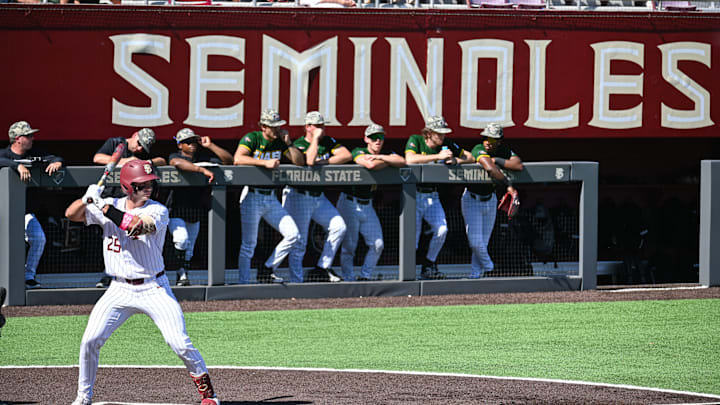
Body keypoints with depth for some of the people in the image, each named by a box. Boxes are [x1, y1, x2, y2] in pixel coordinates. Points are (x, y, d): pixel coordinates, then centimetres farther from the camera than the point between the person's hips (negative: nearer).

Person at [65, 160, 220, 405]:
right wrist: (87, 199, -16)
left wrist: (104, 207, -24)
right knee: (90, 340, -8)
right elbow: (71, 214, 3)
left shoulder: (157, 211, -10)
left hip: (154, 290, -3)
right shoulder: (111, 205, 2)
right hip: (120, 290, 3)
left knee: (180, 343, -11)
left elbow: (135, 226, -29)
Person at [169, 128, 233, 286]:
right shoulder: (175, 156, -7)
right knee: (181, 240, -23)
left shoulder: (204, 157, 8)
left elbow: (229, 160, 5)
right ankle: (182, 274, -12)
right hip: (177, 211, -5)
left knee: (189, 249, 11)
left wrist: (210, 146, -3)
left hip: (196, 213, 5)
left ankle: (182, 277, 21)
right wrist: (203, 170, -39)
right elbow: (178, 162, -32)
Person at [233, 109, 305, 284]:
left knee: (293, 235, -1)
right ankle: (243, 284, 1)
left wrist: (288, 143, -6)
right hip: (252, 197, -6)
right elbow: (238, 159, -25)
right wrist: (265, 163, -28)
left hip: (271, 198, 6)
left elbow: (300, 162, 4)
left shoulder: (280, 142, 7)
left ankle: (267, 270, 11)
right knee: (249, 244, -6)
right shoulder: (251, 139, -9)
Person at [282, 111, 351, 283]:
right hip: (298, 196, -7)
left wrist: (323, 161, -15)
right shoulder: (299, 144, -12)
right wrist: (316, 138, -22)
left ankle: (322, 268, 6)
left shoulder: (328, 141, 7)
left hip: (318, 197, 7)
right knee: (298, 244, -6)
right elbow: (309, 160, -32)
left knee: (338, 226, -3)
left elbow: (347, 155, -5)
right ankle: (296, 283, -3)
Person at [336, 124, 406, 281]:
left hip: (367, 206, 6)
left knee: (377, 244, 1)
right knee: (349, 246, -3)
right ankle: (348, 279, 5)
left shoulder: (386, 154, 4)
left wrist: (380, 157, -19)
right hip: (349, 204, -6)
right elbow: (370, 165, -34)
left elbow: (402, 161, -15)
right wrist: (389, 162, -17)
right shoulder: (359, 152, -14)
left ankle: (364, 277, 14)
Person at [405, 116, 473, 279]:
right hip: (414, 195, -4)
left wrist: (455, 160, -15)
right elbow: (410, 159, -31)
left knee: (441, 229, -12)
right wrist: (438, 156, -31)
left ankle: (429, 266, 6)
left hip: (432, 196, 4)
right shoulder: (415, 140, -11)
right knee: (412, 237, -7)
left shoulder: (446, 144, 1)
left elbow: (469, 157, 8)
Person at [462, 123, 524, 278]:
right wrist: (507, 185, -38)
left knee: (484, 241, 9)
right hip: (472, 200, -5)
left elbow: (519, 165, -26)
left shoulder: (504, 151, -8)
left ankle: (475, 274, 23)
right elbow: (490, 168, -43)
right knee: (475, 241, -8)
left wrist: (496, 160, -30)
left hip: (490, 200, 5)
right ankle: (487, 265, 20)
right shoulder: (479, 150, -26)